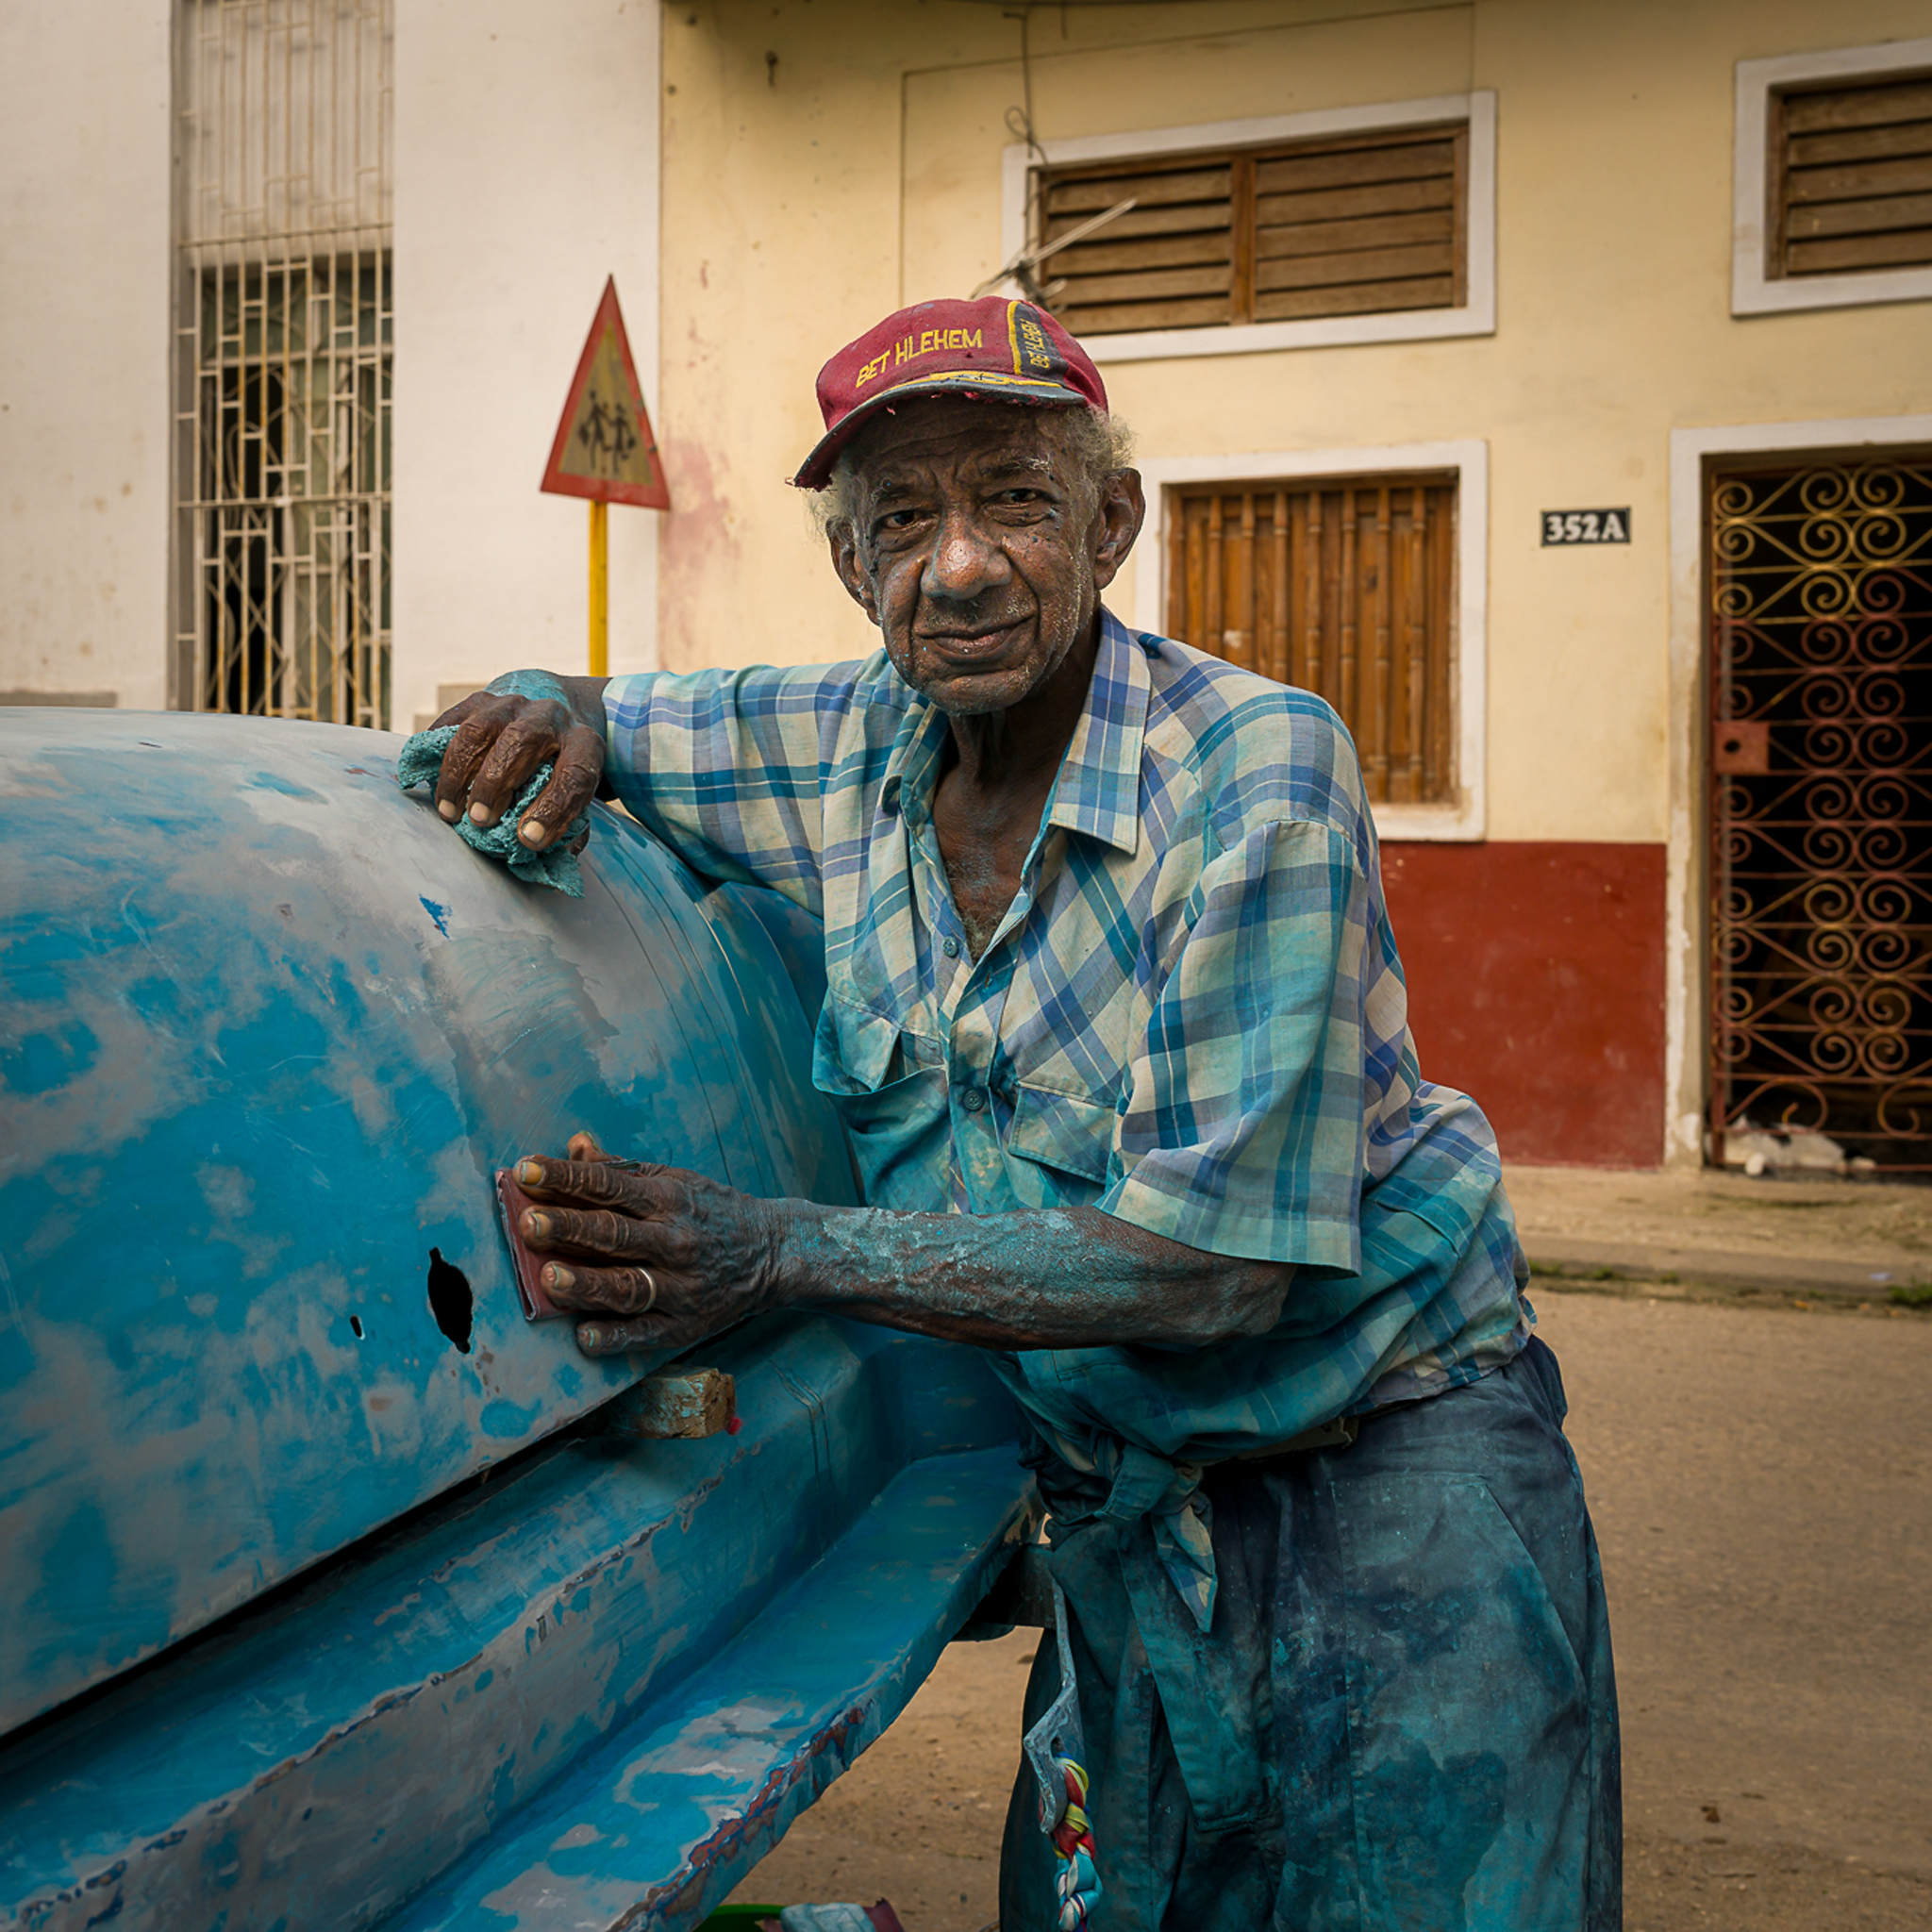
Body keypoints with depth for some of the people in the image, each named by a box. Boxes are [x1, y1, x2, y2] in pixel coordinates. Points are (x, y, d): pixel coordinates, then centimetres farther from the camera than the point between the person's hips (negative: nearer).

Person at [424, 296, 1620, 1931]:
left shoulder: (1257, 770, -22)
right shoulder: (857, 747, -6)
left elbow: (1217, 1261, -25)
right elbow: (565, 720, 10)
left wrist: (785, 1253, -29)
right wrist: (557, 714, -16)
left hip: (1390, 1469, -4)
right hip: (1123, 1508, 4)